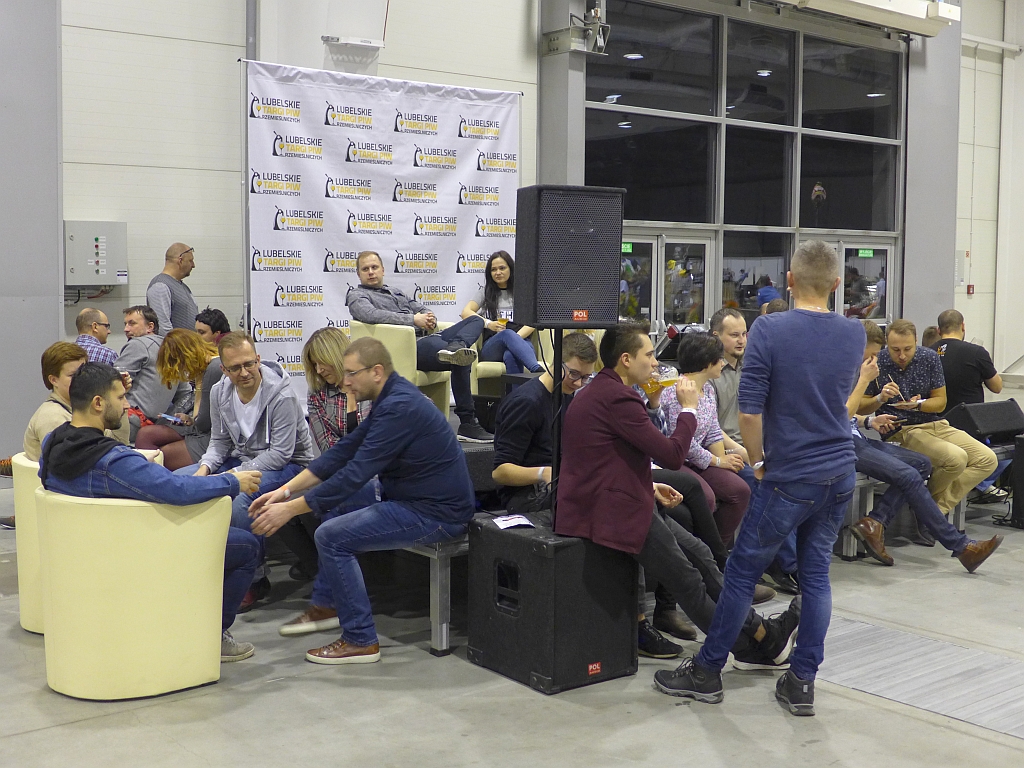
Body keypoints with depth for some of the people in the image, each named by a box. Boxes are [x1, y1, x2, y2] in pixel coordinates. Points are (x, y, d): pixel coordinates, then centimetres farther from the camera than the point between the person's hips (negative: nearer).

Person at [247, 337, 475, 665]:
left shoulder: (400, 408, -23)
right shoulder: (391, 398, 10)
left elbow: (355, 474, -26)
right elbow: (344, 451, 10)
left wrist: (290, 509, -21)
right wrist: (286, 490, 3)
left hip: (435, 514, -11)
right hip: (417, 500, 11)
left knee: (332, 536, -14)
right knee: (331, 506, 18)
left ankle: (361, 641, -4)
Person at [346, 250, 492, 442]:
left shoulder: (396, 292, 35)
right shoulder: (357, 296, 9)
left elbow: (421, 308, 30)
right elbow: (371, 314, -14)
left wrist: (430, 318, 1)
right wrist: (413, 320, -19)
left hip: (427, 337, 9)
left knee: (476, 320, -9)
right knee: (460, 361, -34)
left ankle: (456, 347, -40)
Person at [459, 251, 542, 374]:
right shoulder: (486, 292, 23)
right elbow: (465, 313, 6)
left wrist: (517, 337, -15)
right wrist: (488, 324, -12)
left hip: (521, 342, 1)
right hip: (491, 347, -1)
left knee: (510, 356, -39)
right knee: (507, 333, -39)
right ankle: (538, 371, -62)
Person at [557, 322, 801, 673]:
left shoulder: (601, 390, 13)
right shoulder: (617, 398, -21)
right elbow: (672, 455, -20)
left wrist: (650, 486, 12)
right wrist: (689, 408, -5)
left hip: (621, 499, 10)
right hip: (614, 510, -10)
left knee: (699, 554, 10)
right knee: (687, 579, 0)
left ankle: (759, 635, 14)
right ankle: (754, 643, 12)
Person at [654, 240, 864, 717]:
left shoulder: (769, 330, -14)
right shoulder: (854, 334, 3)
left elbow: (749, 412, -15)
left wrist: (759, 461, 0)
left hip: (790, 478, -5)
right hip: (840, 474, 6)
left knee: (742, 570, 6)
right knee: (815, 573, 12)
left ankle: (707, 672, 16)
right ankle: (802, 682, 14)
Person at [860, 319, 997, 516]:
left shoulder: (930, 358, 3)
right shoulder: (876, 363, -6)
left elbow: (941, 402, 6)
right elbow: (860, 408, -2)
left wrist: (918, 404, -14)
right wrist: (880, 398, -22)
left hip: (936, 425, 6)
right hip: (900, 431, -6)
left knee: (987, 459, -10)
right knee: (956, 458, -29)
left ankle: (938, 507, -9)